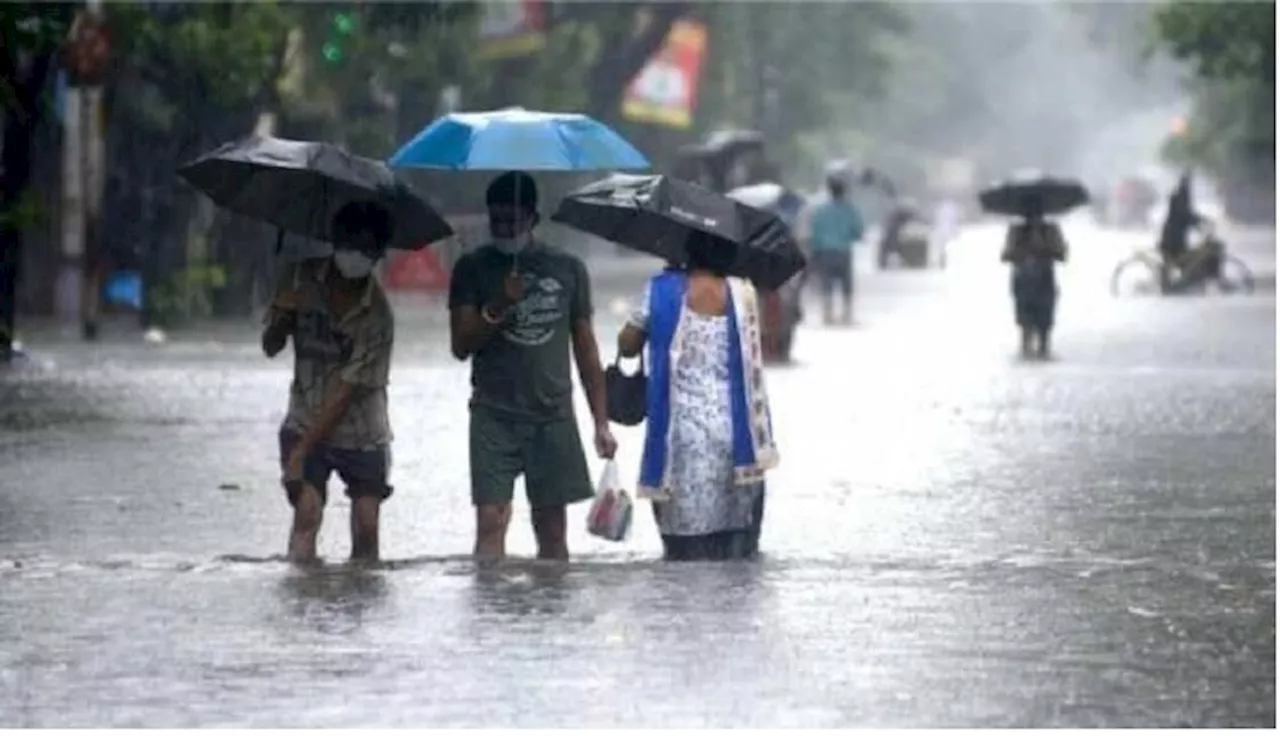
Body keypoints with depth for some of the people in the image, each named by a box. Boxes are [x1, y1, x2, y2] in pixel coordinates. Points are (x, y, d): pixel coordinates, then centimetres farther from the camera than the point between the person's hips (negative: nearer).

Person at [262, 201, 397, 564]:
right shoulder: (302, 279, -7)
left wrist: (302, 451, -22)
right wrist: (281, 319, -24)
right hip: (306, 423, 1)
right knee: (307, 512, -16)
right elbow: (270, 347, 0)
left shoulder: (376, 316, -17)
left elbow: (346, 391, -19)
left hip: (361, 434, -1)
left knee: (366, 528, -3)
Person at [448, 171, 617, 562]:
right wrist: (496, 309, -19)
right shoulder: (473, 268, 3)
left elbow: (585, 348, 11)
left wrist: (601, 422, 8)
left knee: (552, 529, 5)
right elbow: (461, 345, -2)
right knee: (490, 521, -11)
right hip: (494, 416, -2)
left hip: (553, 416, 2)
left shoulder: (567, 269, 7)